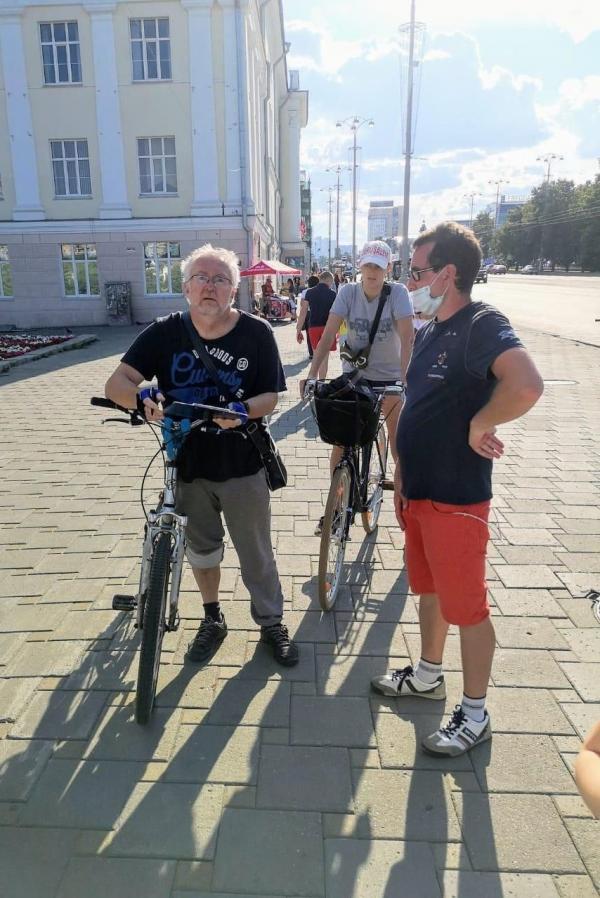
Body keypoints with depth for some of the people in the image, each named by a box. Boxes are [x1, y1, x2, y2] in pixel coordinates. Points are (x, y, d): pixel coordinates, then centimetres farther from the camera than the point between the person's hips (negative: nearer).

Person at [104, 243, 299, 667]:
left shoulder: (257, 333, -9)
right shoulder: (165, 332, -6)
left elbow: (270, 397, -7)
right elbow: (117, 383, -11)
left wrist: (243, 411, -29)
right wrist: (143, 400, -33)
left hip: (243, 465, -2)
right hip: (189, 464, 2)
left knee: (256, 551, 10)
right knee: (201, 548, 19)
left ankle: (272, 622, 33)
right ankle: (213, 620, 42)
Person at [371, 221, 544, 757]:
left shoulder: (482, 325, -19)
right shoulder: (429, 331, 10)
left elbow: (526, 385, -39)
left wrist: (479, 424, -23)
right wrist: (402, 479, 16)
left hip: (457, 500, -9)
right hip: (419, 493, 9)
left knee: (467, 607, 6)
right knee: (430, 590, 22)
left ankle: (475, 715, 24)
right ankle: (429, 677, 43)